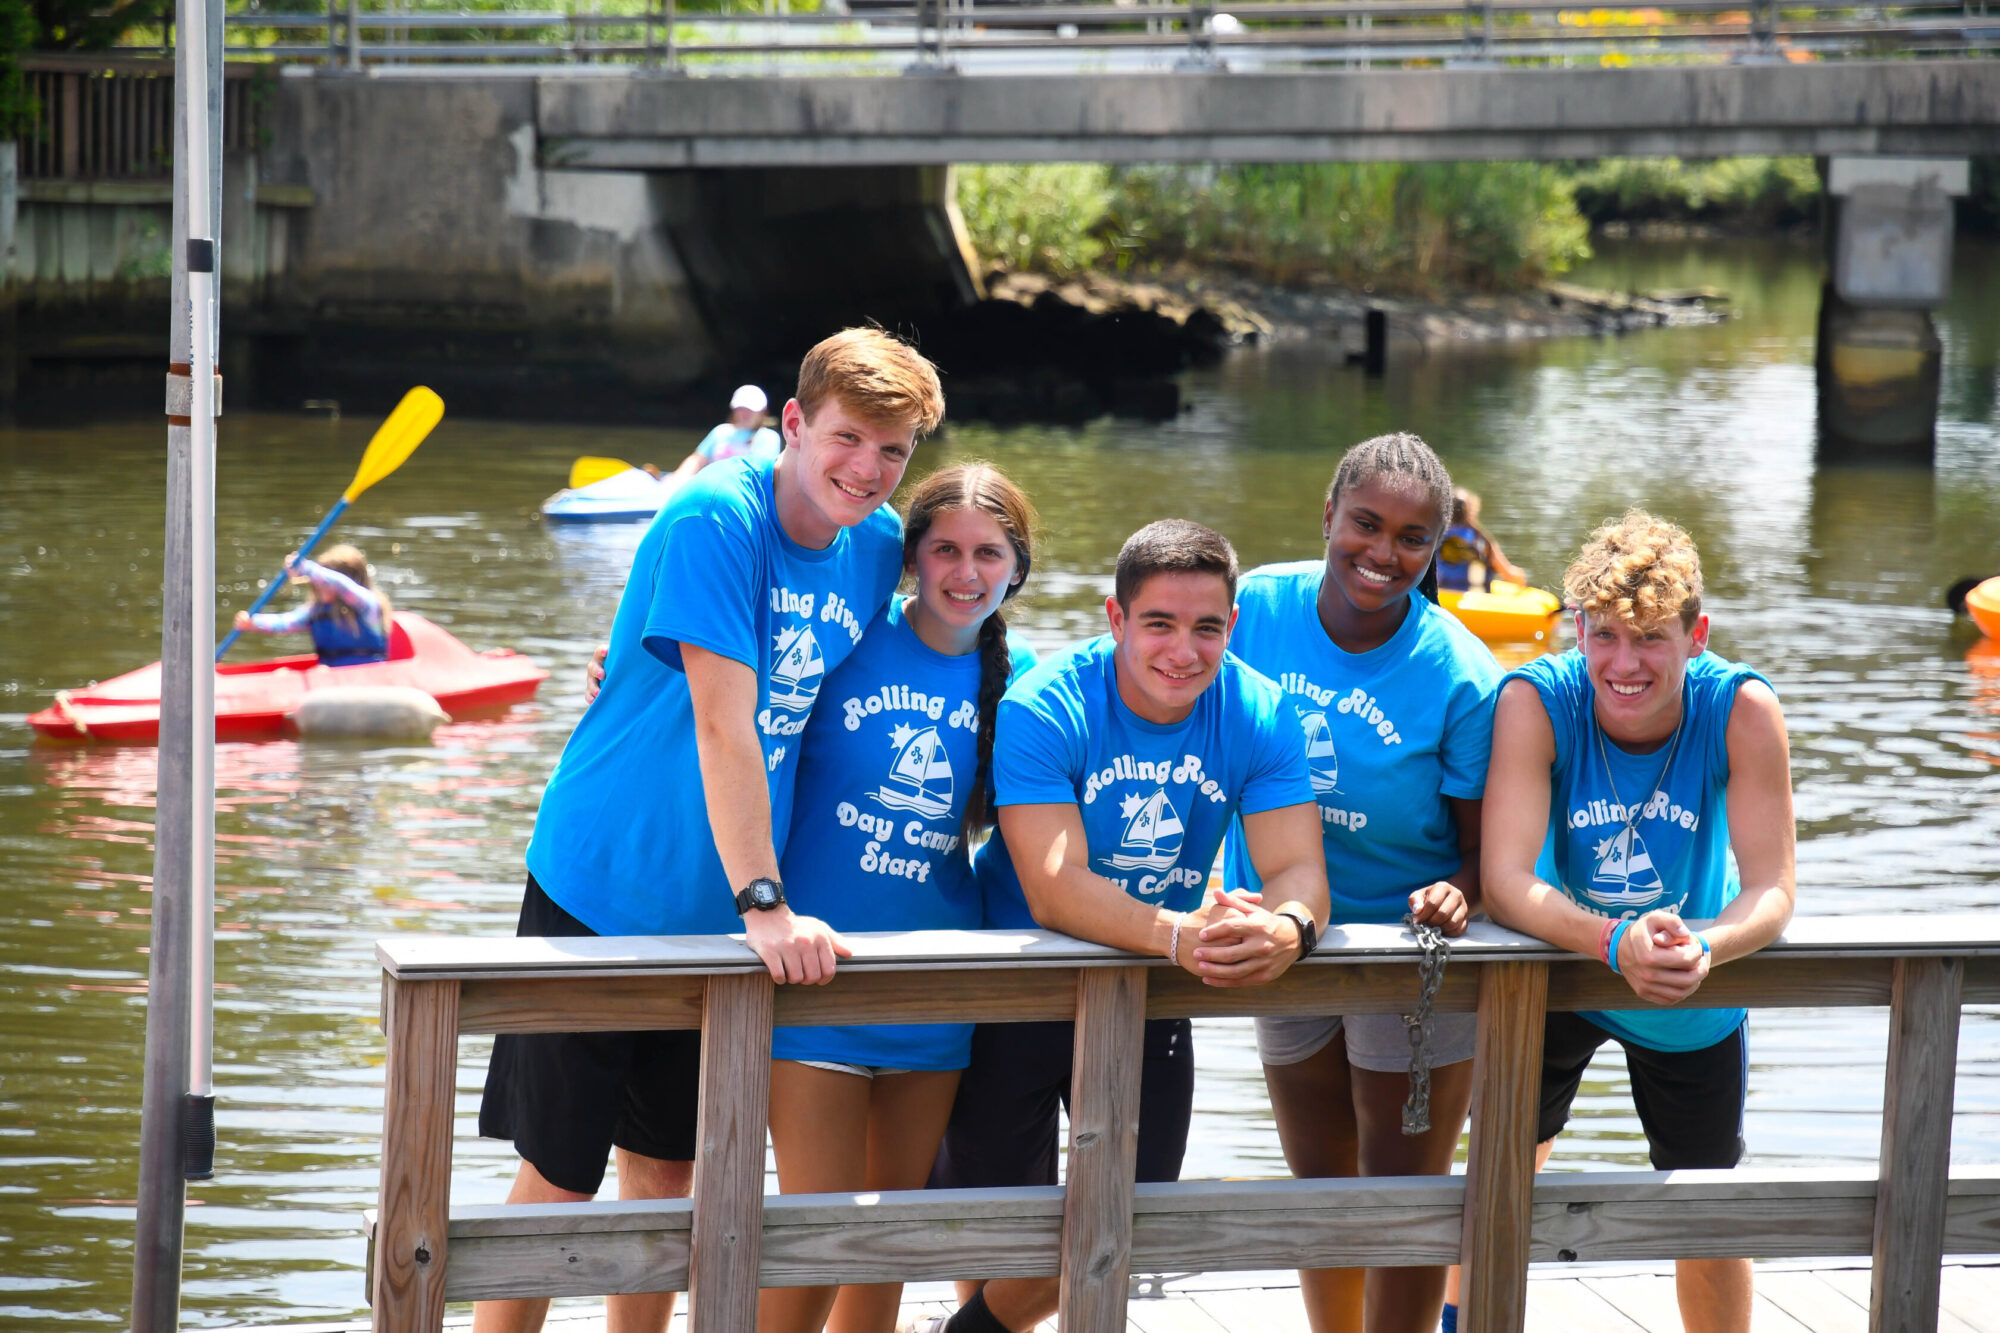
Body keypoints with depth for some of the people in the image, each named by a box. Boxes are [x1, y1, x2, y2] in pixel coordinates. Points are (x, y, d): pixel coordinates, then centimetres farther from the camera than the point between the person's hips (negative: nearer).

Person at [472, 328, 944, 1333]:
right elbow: (723, 725, -25)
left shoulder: (878, 545, 1)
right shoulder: (714, 519, -20)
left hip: (720, 905, 6)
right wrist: (764, 905, -28)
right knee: (557, 1178, -2)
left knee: (668, 1168, 14)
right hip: (603, 888, -6)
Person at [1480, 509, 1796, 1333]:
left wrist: (1705, 947, -49)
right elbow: (1506, 885, -35)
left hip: (1696, 999, 1)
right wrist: (1616, 943, -53)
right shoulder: (1535, 702, -29)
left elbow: (1772, 892, -26)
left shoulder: (1742, 710, -27)